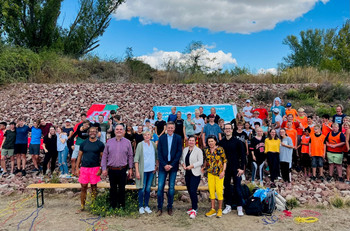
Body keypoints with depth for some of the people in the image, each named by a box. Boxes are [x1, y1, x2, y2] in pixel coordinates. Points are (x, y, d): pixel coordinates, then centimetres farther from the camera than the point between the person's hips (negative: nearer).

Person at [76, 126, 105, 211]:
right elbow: (79, 156, 10)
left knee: (94, 187, 5)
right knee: (83, 187, 3)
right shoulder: (84, 143, 7)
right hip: (84, 167, 1)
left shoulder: (100, 144, 2)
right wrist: (77, 168, 3)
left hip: (95, 168, -1)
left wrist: (100, 169, -8)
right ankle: (82, 205, 15)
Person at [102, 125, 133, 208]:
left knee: (122, 188, 8)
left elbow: (130, 156, 5)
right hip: (112, 169, 1)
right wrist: (104, 168, 0)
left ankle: (122, 206, 21)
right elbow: (104, 156, 6)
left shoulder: (127, 142, 2)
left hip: (123, 170, -1)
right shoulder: (109, 142, 5)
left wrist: (130, 169, 2)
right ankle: (112, 206, 23)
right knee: (113, 188, 11)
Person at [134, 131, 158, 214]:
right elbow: (136, 159, -7)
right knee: (142, 189, 1)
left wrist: (156, 166, 4)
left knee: (148, 189, 9)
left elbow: (157, 156, 15)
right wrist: (137, 171, -12)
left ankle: (146, 206, 22)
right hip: (143, 170, -3)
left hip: (151, 170, 3)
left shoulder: (153, 144, 5)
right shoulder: (140, 145, -6)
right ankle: (141, 206, 16)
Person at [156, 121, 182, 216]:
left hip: (173, 166, 0)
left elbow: (179, 152, -3)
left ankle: (170, 207, 18)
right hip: (163, 166, 0)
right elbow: (159, 153, 0)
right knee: (160, 187, -2)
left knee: (171, 187, 6)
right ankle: (160, 208, 9)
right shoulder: (161, 138, 3)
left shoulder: (178, 138, 1)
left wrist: (171, 165, -9)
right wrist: (164, 165, -10)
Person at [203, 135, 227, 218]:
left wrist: (223, 171, -10)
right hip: (210, 173, 4)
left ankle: (220, 210, 13)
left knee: (219, 191, -3)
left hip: (219, 173, -4)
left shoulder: (220, 149, -6)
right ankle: (213, 209, 18)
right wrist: (204, 168, 9)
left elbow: (225, 161, -3)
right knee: (211, 191, 6)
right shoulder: (206, 150, 6)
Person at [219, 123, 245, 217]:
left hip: (236, 168, -3)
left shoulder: (237, 142, -3)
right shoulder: (221, 142, 4)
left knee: (237, 187, 1)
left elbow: (242, 155, -3)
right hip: (225, 169, 3)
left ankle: (239, 207, 12)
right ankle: (228, 206, 22)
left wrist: (242, 168, -8)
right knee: (227, 187, 10)